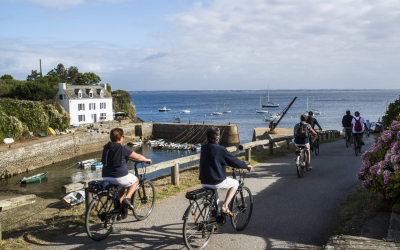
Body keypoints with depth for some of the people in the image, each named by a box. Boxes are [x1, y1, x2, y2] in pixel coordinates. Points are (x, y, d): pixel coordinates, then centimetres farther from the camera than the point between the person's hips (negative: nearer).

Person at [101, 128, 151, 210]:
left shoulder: (106, 148, 8)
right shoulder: (122, 149, -12)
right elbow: (138, 157, -1)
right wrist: (146, 160, 19)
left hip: (106, 177, 7)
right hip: (119, 177, -7)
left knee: (122, 186, 35)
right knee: (135, 180, 20)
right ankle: (127, 198, 4)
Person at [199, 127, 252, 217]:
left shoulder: (203, 148, 5)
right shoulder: (221, 149, -14)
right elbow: (235, 162, -7)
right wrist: (246, 165, 11)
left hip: (204, 182, 7)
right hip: (217, 182, -6)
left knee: (214, 193, 36)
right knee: (235, 183, 19)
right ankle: (225, 206, 8)